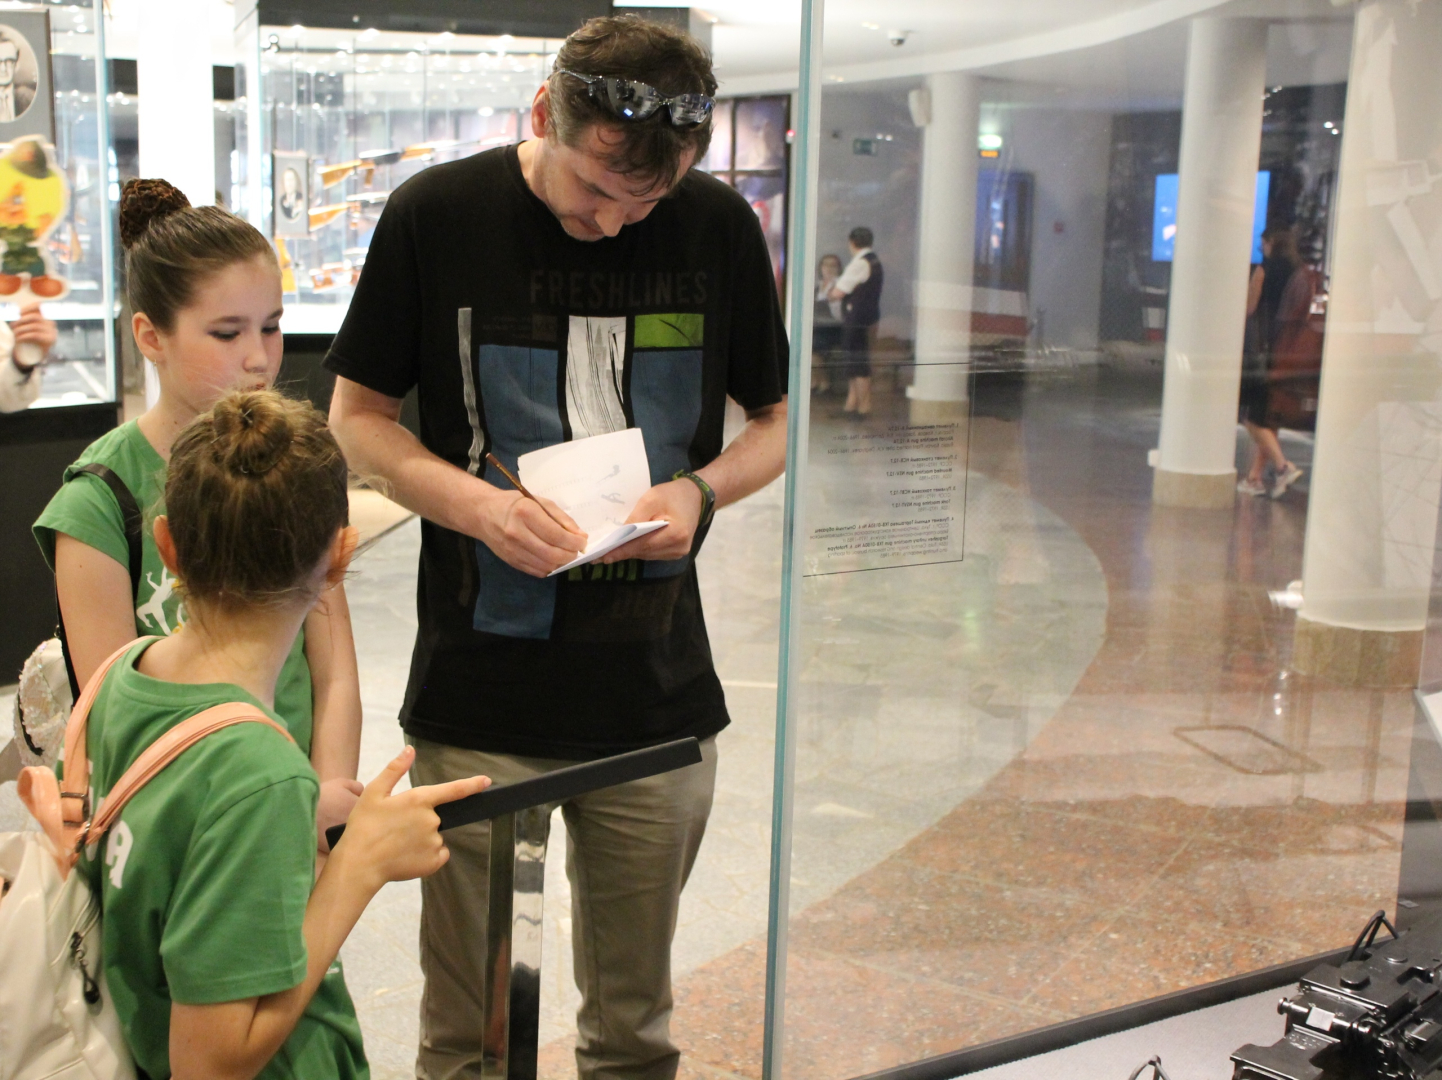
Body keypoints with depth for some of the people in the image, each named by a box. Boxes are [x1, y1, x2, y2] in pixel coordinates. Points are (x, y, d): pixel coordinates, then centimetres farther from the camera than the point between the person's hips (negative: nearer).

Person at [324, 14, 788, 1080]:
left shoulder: (719, 225, 0)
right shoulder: (438, 212, -5)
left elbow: (775, 420, 10)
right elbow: (358, 416, 3)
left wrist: (699, 490, -11)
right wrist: (477, 503, -16)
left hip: (658, 698, 2)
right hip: (478, 699, -1)